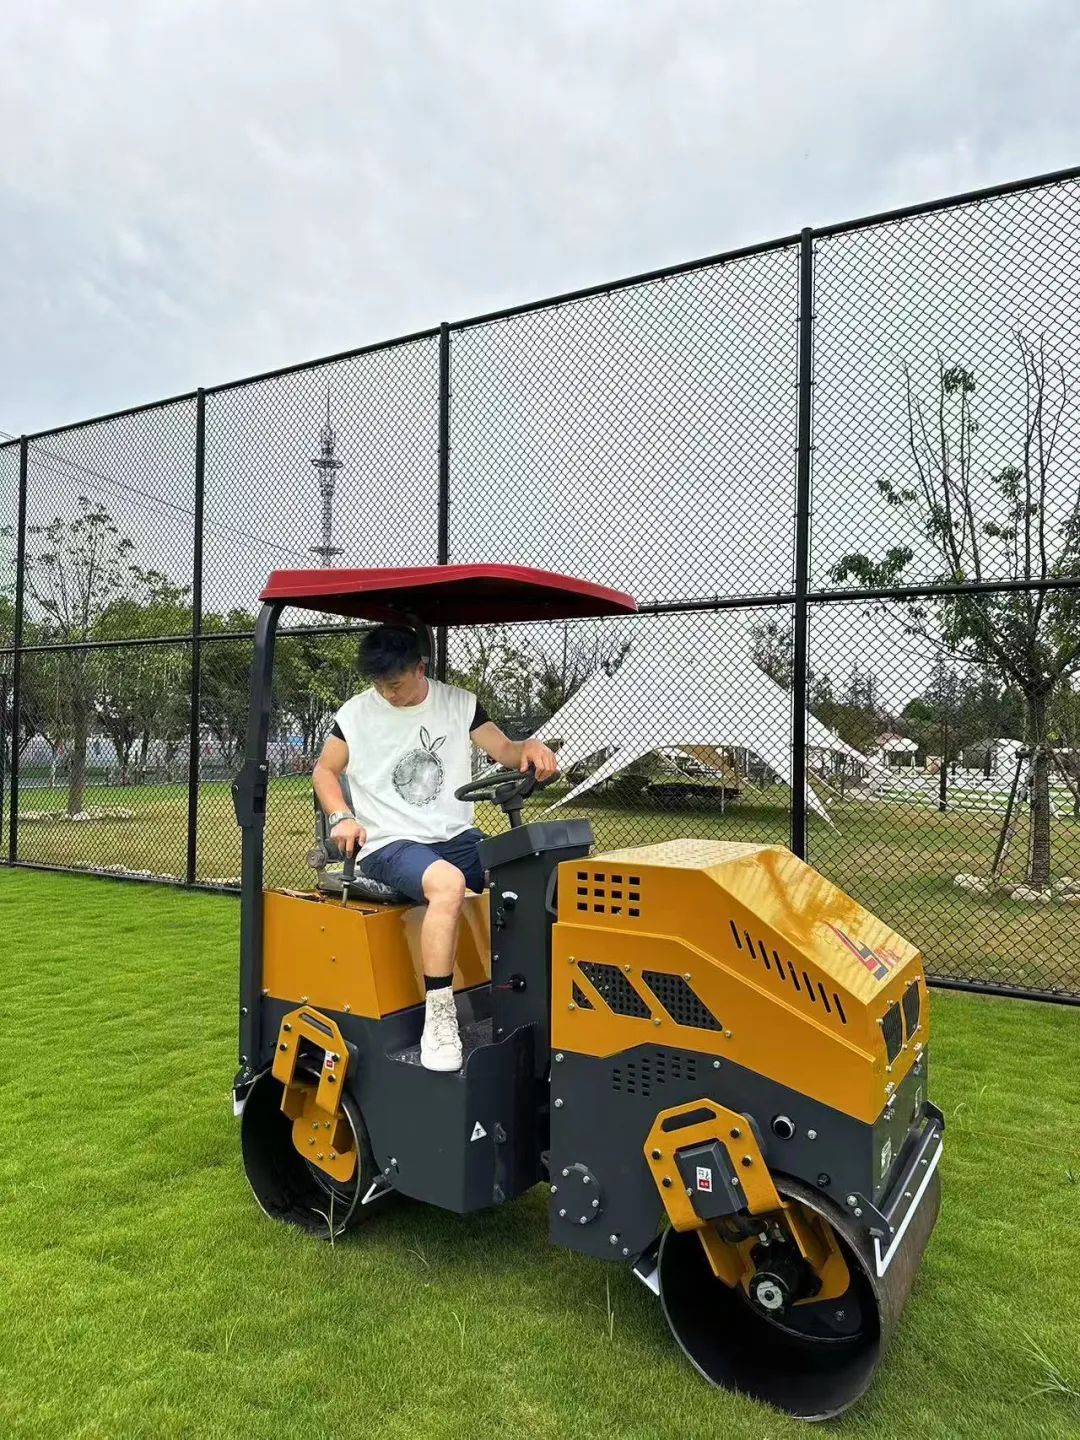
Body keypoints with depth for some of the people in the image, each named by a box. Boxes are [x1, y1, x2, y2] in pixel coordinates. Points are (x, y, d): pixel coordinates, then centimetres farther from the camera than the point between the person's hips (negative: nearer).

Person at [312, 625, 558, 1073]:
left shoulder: (459, 704, 6)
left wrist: (530, 747, -19)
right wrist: (340, 817, -5)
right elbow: (324, 771, 13)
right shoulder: (356, 713, 2)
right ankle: (439, 1019, -30)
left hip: (457, 836, 4)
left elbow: (504, 752, 4)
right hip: (389, 845, -4)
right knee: (448, 883, -37)